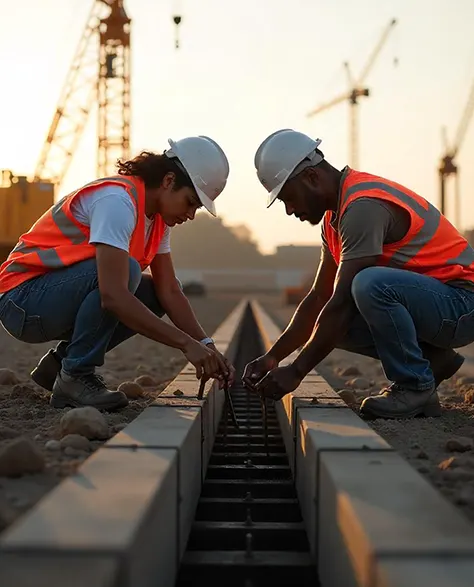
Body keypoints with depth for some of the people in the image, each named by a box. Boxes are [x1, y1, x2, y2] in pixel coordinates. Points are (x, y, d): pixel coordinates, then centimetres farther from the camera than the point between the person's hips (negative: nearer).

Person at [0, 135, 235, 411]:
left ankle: (61, 362, 4)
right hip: (22, 299, -9)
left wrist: (206, 345, -14)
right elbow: (113, 296, -35)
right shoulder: (118, 200, -25)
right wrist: (187, 344, -35)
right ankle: (76, 376, -16)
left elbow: (170, 292, 1)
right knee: (126, 270, -29)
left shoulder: (158, 215, 4)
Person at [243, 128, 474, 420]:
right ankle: (431, 360, 8)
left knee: (369, 283, -34)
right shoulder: (336, 214, 10)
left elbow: (342, 302, -24)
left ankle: (416, 386, -14)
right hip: (429, 303, 10)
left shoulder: (363, 206, -22)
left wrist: (296, 371, -19)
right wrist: (273, 357, 5)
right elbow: (319, 298, 12)